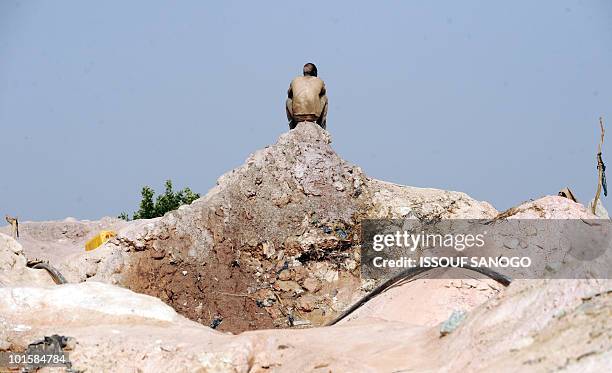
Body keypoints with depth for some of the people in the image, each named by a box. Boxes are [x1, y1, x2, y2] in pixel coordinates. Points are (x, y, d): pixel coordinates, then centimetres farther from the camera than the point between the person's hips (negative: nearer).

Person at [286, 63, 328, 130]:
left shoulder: (295, 81, 17)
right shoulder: (319, 81, 16)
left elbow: (290, 96, 32)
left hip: (297, 117, 1)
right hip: (314, 116, -1)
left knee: (288, 101, 32)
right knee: (324, 98, 28)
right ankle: (321, 128, 29)